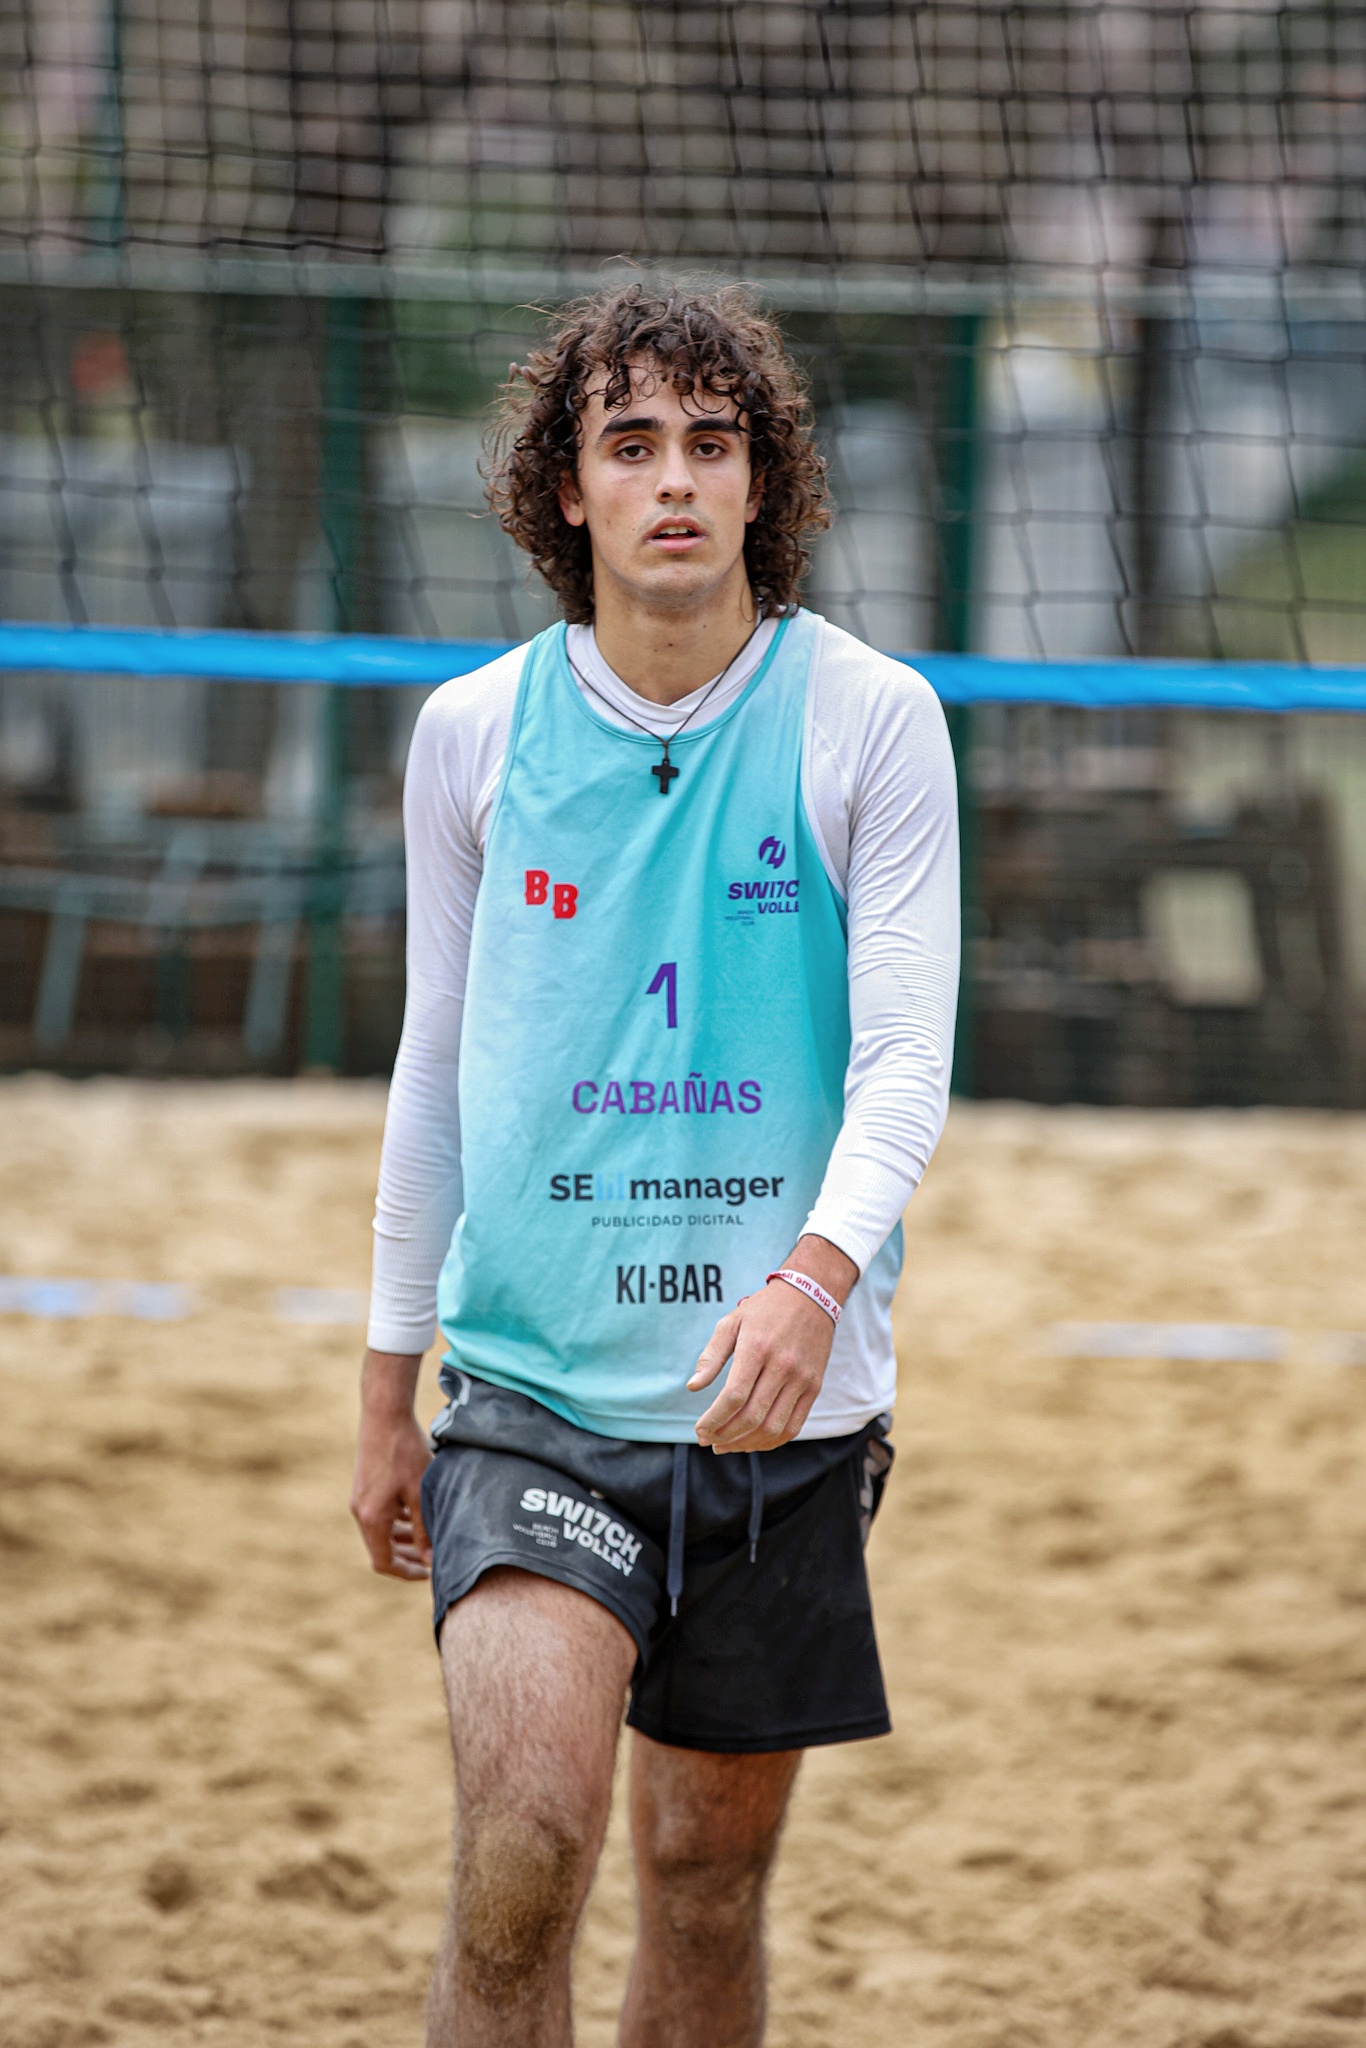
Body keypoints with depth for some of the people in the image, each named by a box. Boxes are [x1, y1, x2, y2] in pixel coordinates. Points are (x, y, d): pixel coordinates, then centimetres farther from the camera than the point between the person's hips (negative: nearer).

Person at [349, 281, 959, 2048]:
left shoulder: (870, 722, -3)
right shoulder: (473, 733, 4)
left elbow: (905, 1059, -8)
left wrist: (817, 1277, -27)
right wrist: (387, 1393, 14)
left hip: (780, 1393, 0)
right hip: (532, 1388, 0)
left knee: (710, 1872, 8)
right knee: (521, 1851, -18)